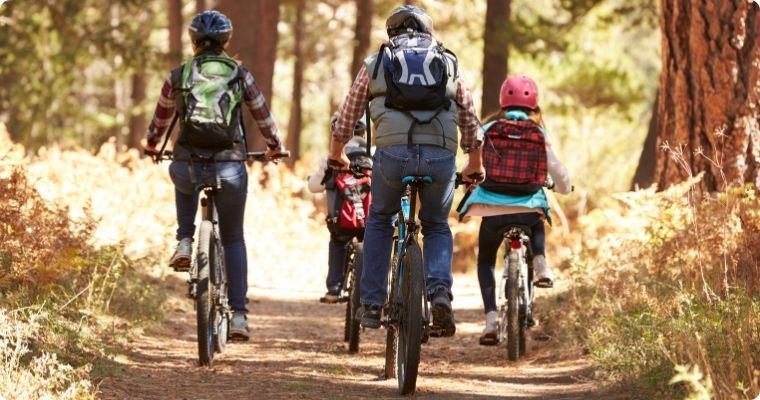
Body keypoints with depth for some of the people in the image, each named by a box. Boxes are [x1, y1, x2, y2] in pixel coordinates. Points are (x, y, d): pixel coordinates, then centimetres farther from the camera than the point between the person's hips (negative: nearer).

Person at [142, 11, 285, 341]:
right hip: (230, 167, 0)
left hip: (188, 167, 0)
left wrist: (150, 145, 42)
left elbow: (160, 118, 21)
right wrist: (275, 147, 36)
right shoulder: (240, 75, 6)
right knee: (233, 239, 17)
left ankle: (184, 242, 19)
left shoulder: (178, 76, 7)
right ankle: (239, 315, 7)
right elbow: (263, 116, 16)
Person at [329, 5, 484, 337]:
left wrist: (336, 155, 44)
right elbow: (470, 121, 28)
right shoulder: (448, 63, 22)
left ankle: (371, 304, 16)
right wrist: (475, 165, 43)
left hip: (393, 152, -1)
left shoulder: (376, 63, 20)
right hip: (441, 156, 1)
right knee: (437, 227, 22)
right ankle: (440, 294, -3)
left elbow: (347, 114, 27)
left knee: (379, 220, 24)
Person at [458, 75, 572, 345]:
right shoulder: (539, 133, 3)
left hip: (492, 209, -1)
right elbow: (557, 171, 7)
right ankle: (540, 263, 9)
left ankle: (491, 320, 2)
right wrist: (563, 188, 30)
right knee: (537, 226, 38)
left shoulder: (489, 129, 2)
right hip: (528, 208, 1)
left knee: (485, 261, 19)